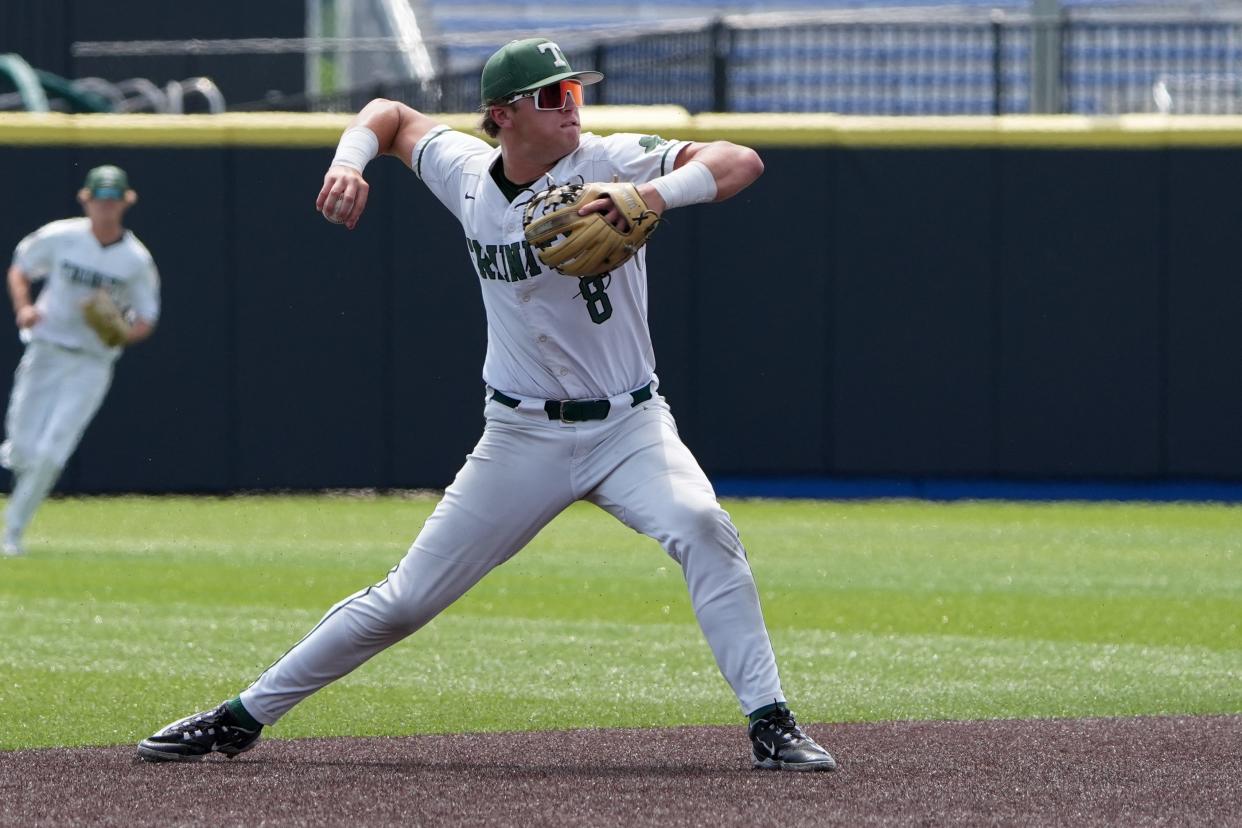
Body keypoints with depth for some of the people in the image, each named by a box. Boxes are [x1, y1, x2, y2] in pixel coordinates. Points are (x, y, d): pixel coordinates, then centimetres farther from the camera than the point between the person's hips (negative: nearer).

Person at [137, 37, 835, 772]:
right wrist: (350, 164, -4)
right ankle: (245, 717, 17)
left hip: (629, 427, -2)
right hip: (524, 436, 2)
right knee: (407, 599, 4)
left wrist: (652, 196, -40)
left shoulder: (610, 165, -12)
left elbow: (742, 163, -23)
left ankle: (771, 724, -26)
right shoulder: (467, 174, -1)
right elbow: (390, 115, 18)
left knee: (703, 529, -31)